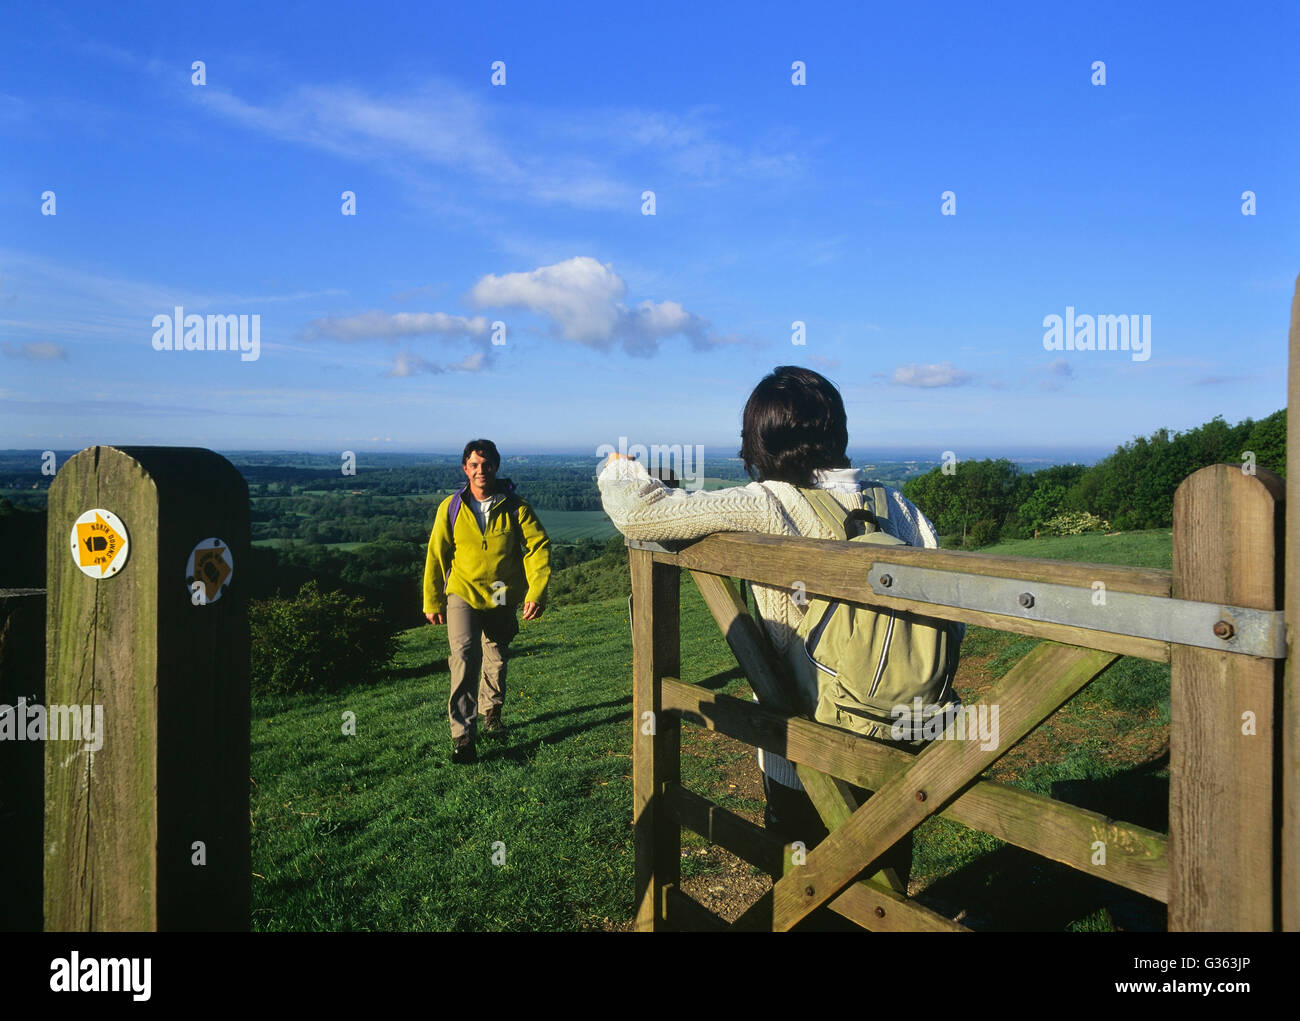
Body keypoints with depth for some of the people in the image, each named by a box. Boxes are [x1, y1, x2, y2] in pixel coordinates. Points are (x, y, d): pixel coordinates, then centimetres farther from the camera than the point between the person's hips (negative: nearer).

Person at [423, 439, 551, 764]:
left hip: (502, 597, 1)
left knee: (497, 660, 16)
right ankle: (462, 735, -15)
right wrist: (432, 602, 5)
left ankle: (491, 709, 45)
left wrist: (536, 593, -23)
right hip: (462, 594, -1)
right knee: (464, 655, -20)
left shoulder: (515, 507, -9)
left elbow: (538, 546, -12)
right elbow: (436, 555, 2)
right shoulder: (451, 508, -6)